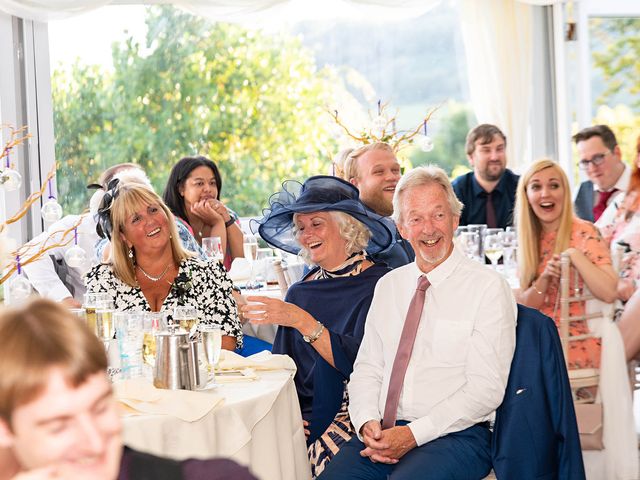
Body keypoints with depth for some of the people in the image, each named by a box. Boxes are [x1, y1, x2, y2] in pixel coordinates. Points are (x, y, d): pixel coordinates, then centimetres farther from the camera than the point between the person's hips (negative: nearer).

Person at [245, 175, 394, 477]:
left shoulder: (376, 284, -5)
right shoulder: (301, 291, 13)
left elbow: (357, 361, -17)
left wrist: (302, 321, -24)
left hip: (348, 410, -5)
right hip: (302, 414, 5)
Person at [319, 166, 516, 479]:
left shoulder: (488, 287, -2)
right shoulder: (387, 285, 17)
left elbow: (486, 388, -9)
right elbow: (367, 368, 14)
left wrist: (414, 434, -15)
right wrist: (368, 423, -6)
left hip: (454, 435, -4)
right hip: (382, 433, 4)